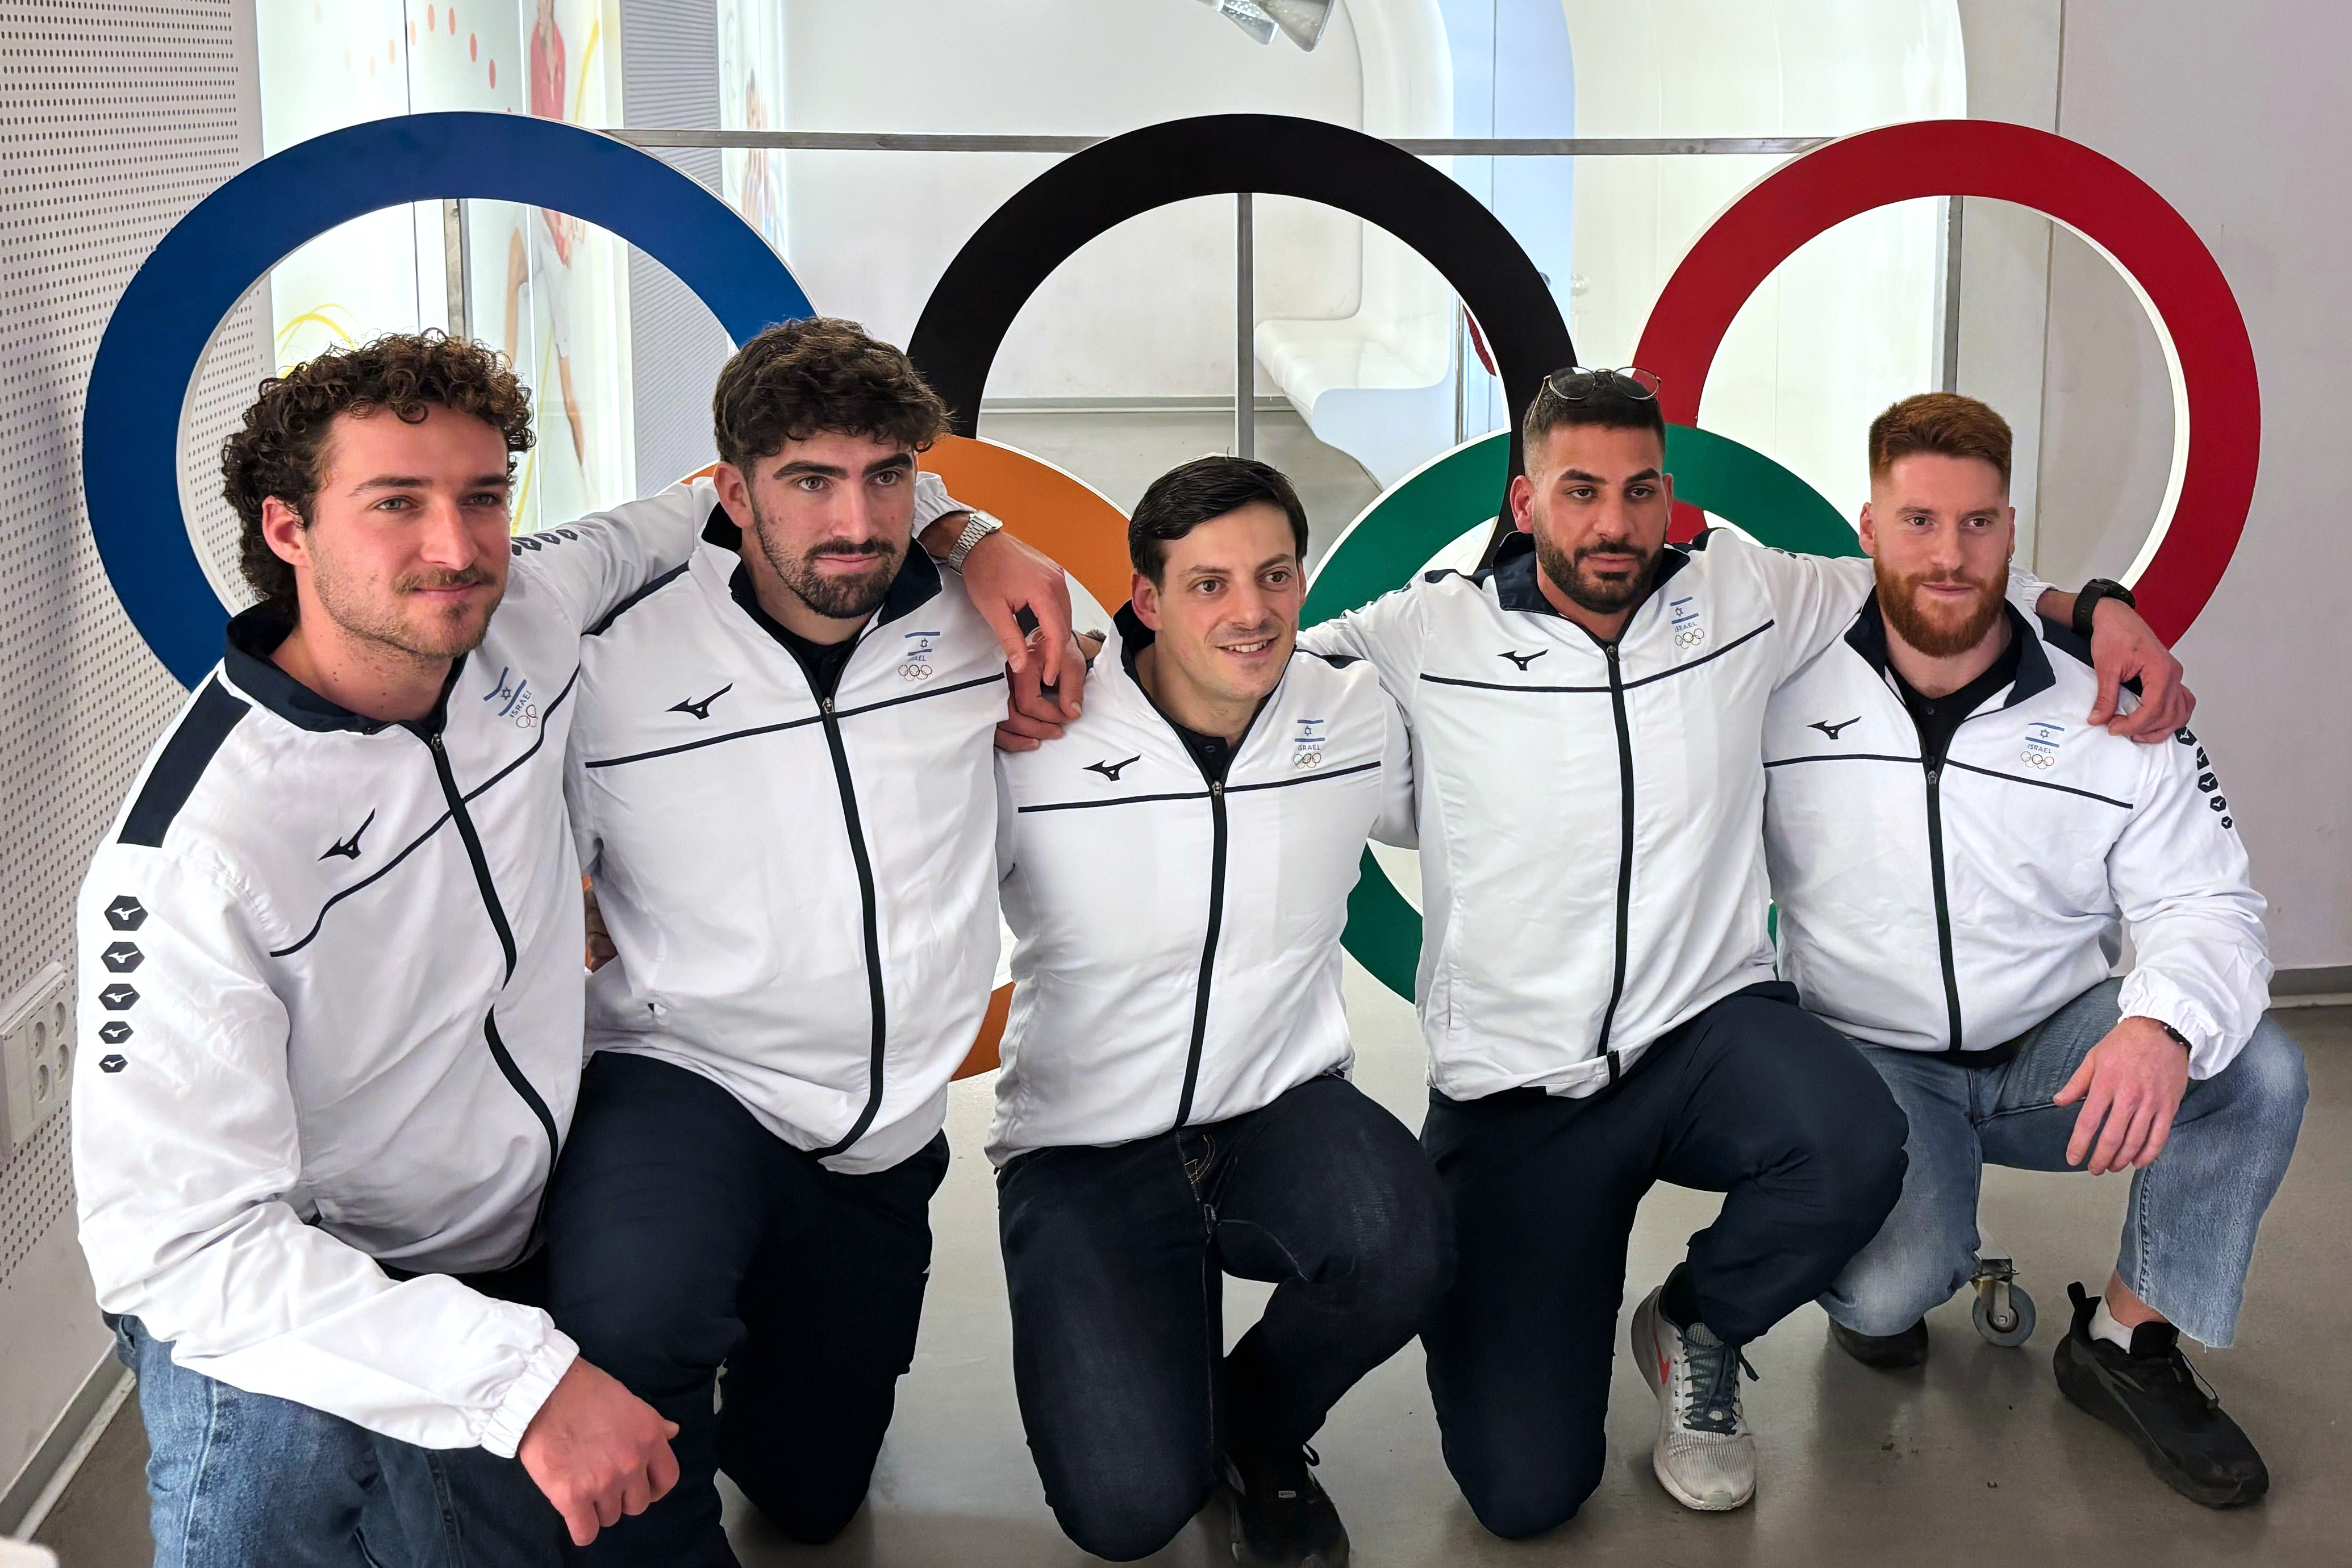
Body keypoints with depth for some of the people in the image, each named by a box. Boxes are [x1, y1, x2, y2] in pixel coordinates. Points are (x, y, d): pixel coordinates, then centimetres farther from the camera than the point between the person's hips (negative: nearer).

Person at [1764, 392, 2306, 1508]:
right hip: (1871, 1059, -2)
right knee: (1891, 1285, -30)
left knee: (2258, 1073, -24)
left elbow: (2207, 905, -7)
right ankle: (1876, 1292, 12)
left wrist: (2163, 1024, -30)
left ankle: (2127, 1343, -2)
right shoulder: (1784, 693, -6)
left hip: (2055, 1055, 3)